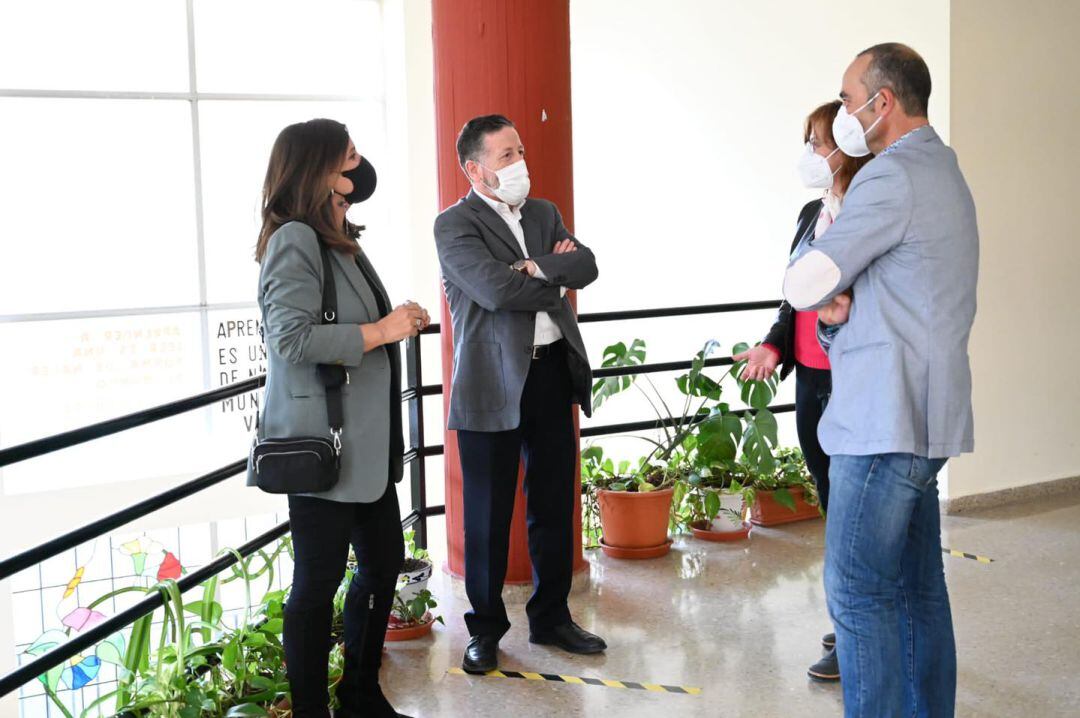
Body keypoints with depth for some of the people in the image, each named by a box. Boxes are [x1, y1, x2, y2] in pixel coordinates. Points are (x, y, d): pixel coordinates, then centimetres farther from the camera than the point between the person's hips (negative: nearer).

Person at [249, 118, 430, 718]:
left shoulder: (340, 238, 16)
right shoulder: (295, 240, -14)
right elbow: (292, 337, -25)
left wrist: (402, 322, 14)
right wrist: (381, 331, -20)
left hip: (366, 440, 10)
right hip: (321, 442, -10)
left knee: (384, 561, 16)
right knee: (319, 580, 1)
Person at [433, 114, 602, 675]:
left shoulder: (544, 214, 14)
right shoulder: (454, 225, -6)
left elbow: (585, 267, -1)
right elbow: (496, 290, -20)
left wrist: (534, 268, -16)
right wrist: (556, 281, -6)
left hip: (552, 373, 6)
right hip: (493, 382, -5)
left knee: (554, 503, 12)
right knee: (488, 513, 4)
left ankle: (551, 617, 27)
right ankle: (485, 629, 19)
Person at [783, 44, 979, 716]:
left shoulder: (892, 176, -15)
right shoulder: (941, 169, 18)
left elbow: (803, 285, -15)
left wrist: (825, 297, 7)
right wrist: (838, 303, -3)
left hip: (885, 420, -10)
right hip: (922, 417, 10)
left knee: (858, 591, -5)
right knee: (917, 585, 14)